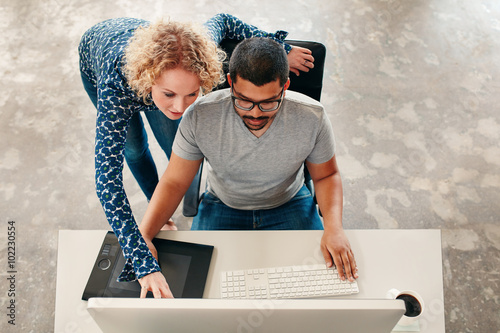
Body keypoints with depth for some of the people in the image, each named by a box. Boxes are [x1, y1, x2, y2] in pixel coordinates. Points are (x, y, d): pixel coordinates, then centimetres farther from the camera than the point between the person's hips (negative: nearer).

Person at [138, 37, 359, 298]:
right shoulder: (200, 117, -25)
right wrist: (142, 235, -31)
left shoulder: (312, 118, -23)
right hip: (222, 206, 0)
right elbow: (174, 182, -15)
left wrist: (334, 225, -25)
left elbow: (326, 175, -6)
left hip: (289, 205, 1)